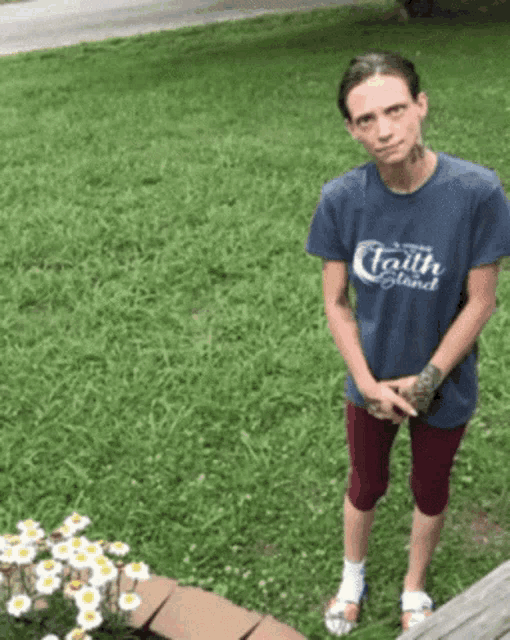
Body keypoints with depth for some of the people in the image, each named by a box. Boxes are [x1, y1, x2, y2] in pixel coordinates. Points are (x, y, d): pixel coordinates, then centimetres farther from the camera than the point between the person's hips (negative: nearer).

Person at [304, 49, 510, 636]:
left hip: (443, 385, -1)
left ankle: (414, 589, 51)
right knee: (365, 487, 25)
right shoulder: (342, 199, -19)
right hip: (372, 382, 1)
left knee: (430, 493, 23)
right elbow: (335, 302, -8)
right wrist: (369, 383, -16)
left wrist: (425, 381, -16)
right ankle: (353, 577, 54)